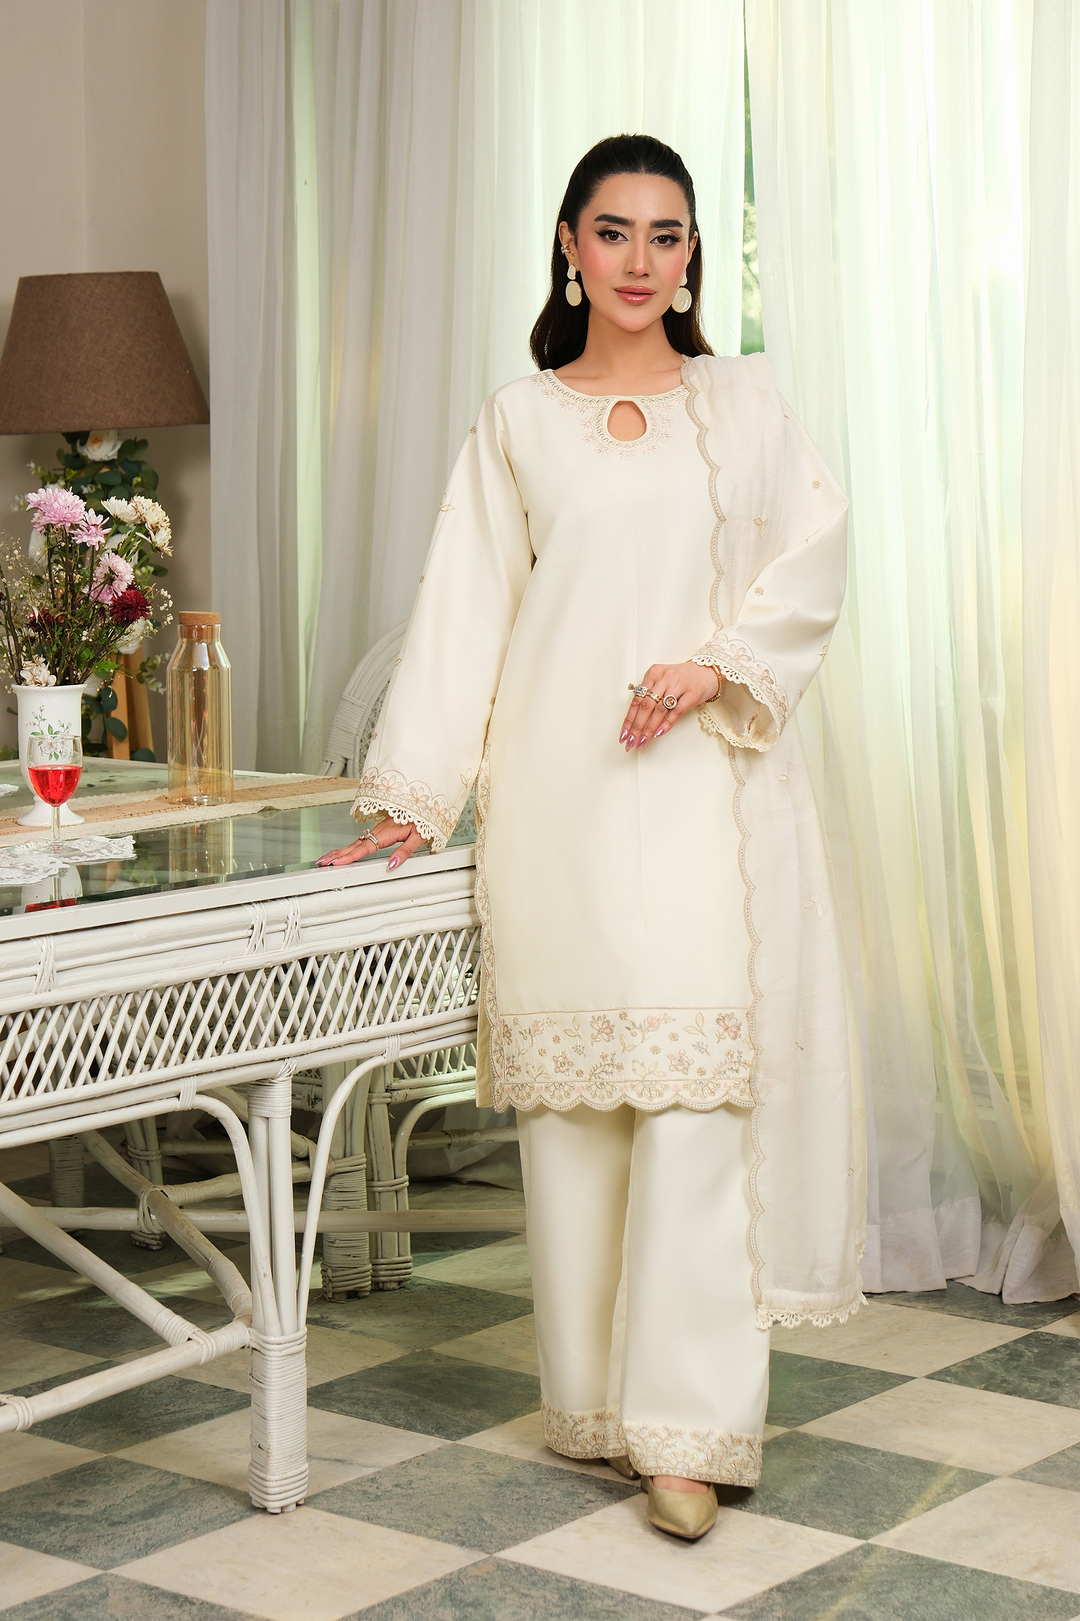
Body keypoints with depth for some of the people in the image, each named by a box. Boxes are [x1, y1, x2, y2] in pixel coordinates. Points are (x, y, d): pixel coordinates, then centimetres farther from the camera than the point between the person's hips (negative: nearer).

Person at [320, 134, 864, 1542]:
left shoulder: (741, 399, 12)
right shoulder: (516, 423, 12)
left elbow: (812, 555, 4)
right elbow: (464, 611, 6)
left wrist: (716, 665, -12)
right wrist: (410, 791, -1)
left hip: (702, 781, -1)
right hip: (558, 789, 1)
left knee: (695, 1083, -10)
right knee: (571, 1086, 0)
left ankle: (688, 1423, -8)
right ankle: (591, 1399, 11)